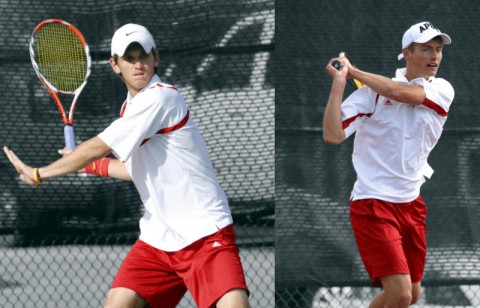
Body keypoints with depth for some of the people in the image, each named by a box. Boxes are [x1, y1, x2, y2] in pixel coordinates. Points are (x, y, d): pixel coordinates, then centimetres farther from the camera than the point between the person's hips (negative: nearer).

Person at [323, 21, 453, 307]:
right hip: (373, 204, -6)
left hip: (411, 205, 6)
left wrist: (354, 71, -12)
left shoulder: (442, 91, 2)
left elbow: (402, 93, -18)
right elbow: (333, 135, -16)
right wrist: (339, 81, -20)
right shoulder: (373, 91, -7)